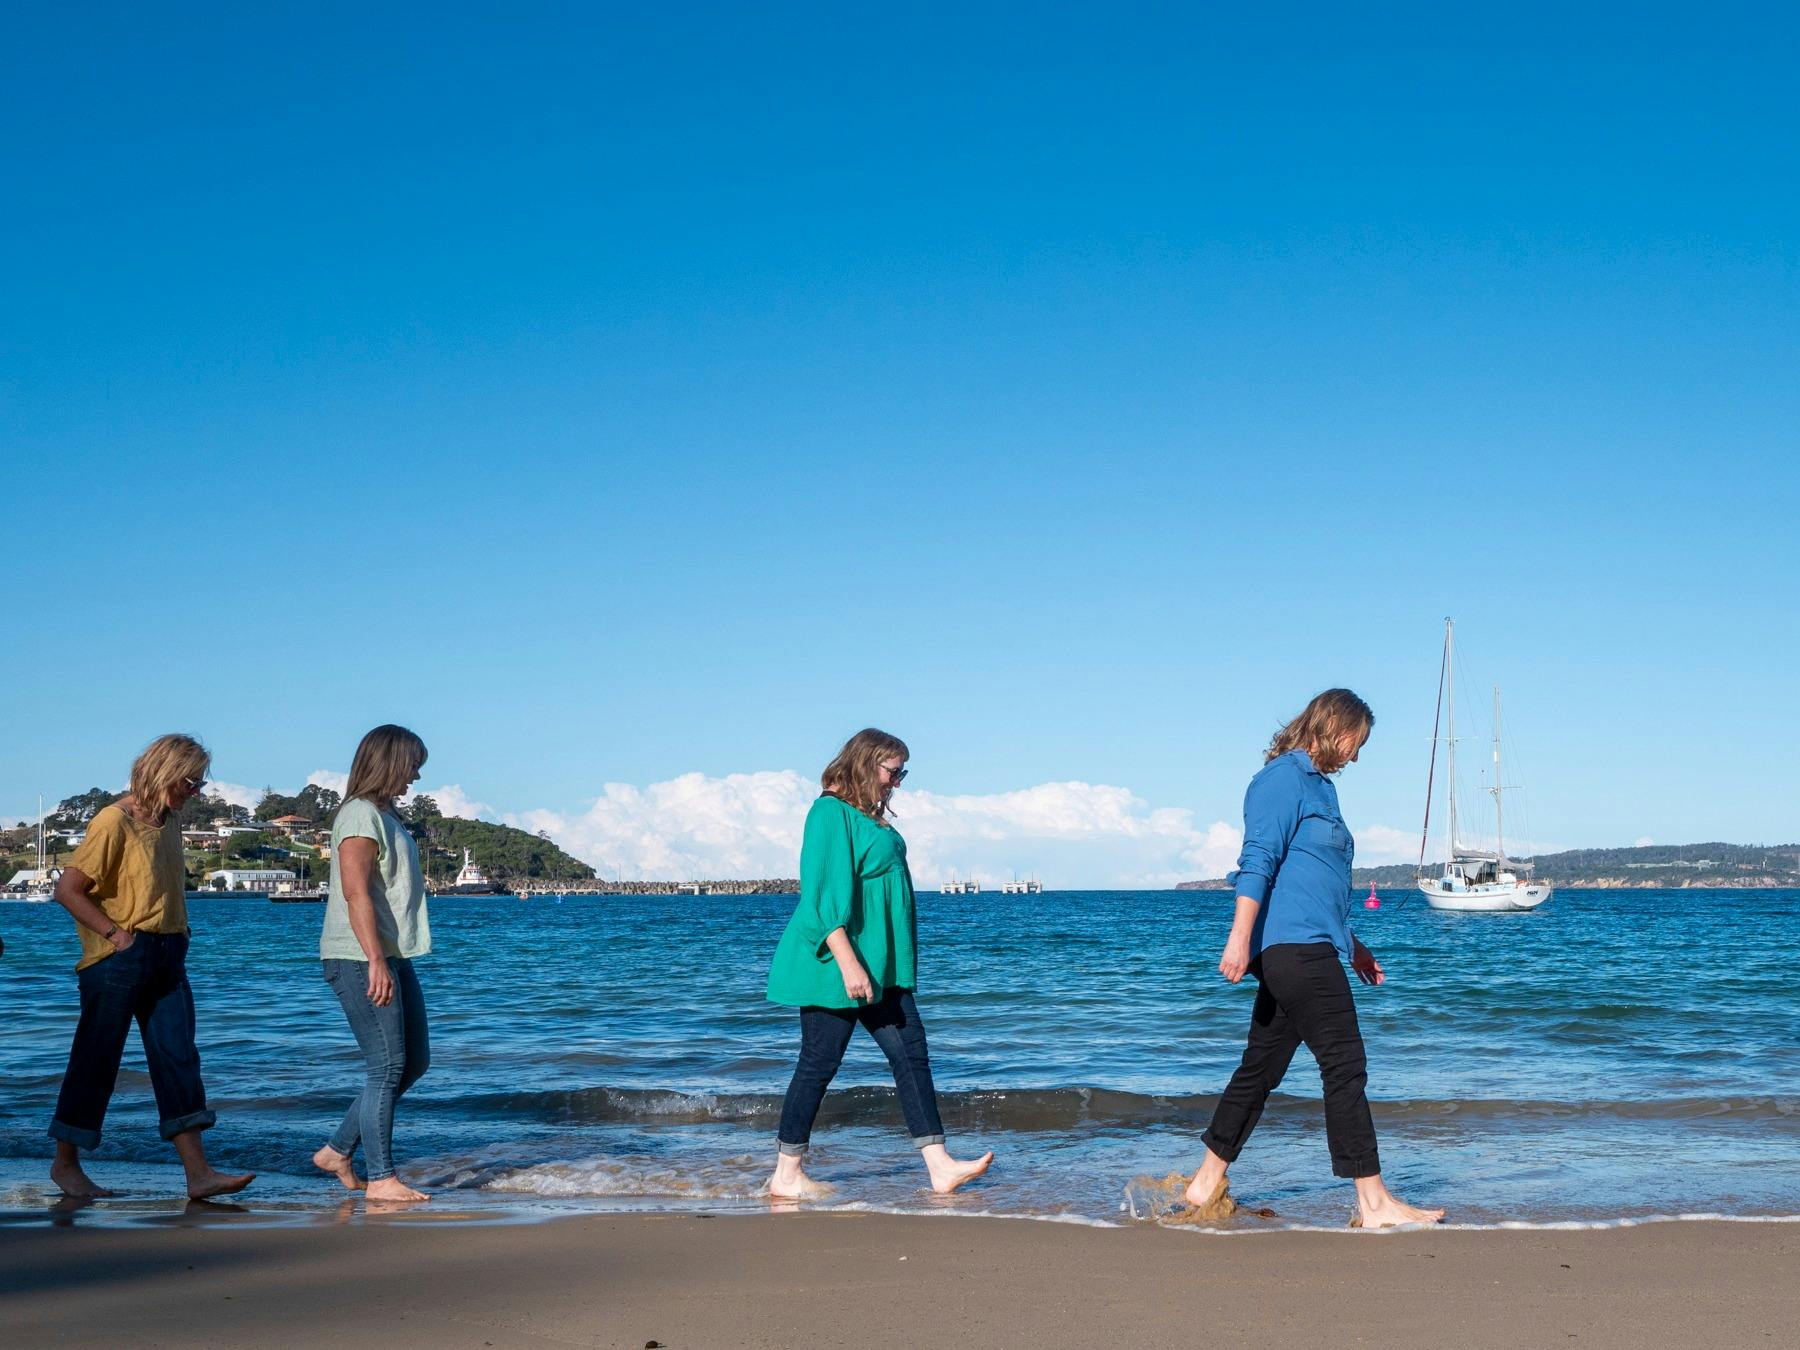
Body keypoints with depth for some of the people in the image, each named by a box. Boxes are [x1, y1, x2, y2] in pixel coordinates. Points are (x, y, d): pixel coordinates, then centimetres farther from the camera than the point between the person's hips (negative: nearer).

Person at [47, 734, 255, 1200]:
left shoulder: (170, 820, 12)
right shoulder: (114, 821, -12)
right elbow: (68, 888, -14)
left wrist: (177, 933, 12)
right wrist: (115, 932, -15)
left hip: (167, 958, 7)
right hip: (121, 958, -7)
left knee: (177, 1058, 1)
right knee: (96, 1061, 3)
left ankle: (199, 1173, -2)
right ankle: (66, 1163, 20)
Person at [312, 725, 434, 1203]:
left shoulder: (384, 815, 19)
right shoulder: (360, 814, -12)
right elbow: (356, 893, -20)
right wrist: (375, 961, -25)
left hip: (391, 956, 10)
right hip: (360, 960, -10)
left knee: (415, 1061, 12)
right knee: (388, 1067, -7)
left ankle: (338, 1151, 19)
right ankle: (380, 1179, -1)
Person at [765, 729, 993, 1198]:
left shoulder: (871, 817, 16)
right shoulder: (831, 812, -14)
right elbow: (825, 895, -20)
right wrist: (848, 964, -25)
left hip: (880, 967, 10)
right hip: (835, 966, -10)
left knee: (911, 1052, 4)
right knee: (820, 1062, -3)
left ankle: (939, 1167, 4)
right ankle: (787, 1175, 7)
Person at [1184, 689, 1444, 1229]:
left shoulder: (1318, 785, 23)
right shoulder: (1283, 778, -8)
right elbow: (1257, 860, -17)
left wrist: (1351, 945, 33)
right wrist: (1240, 938, -23)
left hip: (1307, 951, 10)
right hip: (1295, 946, -10)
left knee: (1261, 1067, 12)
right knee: (1345, 1065, -10)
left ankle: (1207, 1184, 19)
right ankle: (1373, 1203, -8)